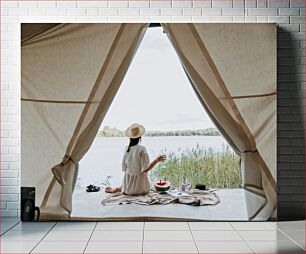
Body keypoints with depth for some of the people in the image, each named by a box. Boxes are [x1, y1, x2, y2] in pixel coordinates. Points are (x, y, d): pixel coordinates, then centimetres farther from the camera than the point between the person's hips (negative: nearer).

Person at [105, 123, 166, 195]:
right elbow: (145, 169, -20)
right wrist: (157, 160, -18)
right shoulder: (141, 149, -18)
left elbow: (124, 168, 4)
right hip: (139, 180, -6)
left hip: (128, 181, 6)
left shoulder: (126, 149, -3)